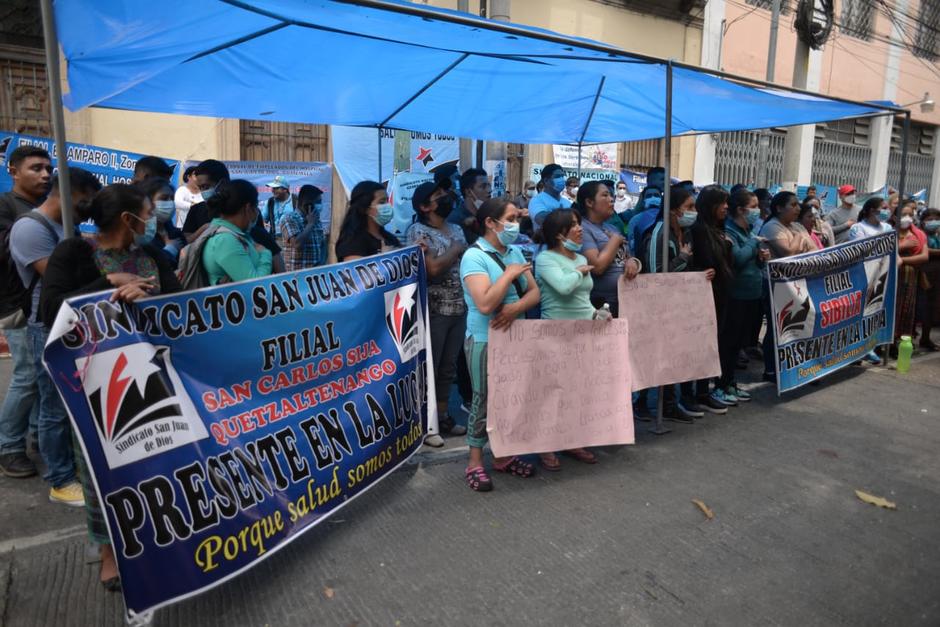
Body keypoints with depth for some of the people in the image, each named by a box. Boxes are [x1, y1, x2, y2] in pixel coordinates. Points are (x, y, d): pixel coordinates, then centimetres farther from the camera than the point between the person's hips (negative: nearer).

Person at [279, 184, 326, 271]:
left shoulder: (316, 220, 13)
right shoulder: (289, 218, -8)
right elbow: (297, 244, -21)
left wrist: (322, 263, -3)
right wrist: (310, 223, -11)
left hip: (317, 271, 6)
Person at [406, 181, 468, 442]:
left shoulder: (456, 229, 14)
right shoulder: (417, 231, -9)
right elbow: (433, 268, -20)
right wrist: (458, 249, -8)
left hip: (459, 309, 7)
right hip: (433, 311, -7)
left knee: (449, 367, 14)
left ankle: (442, 415, 27)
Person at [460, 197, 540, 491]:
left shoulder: (515, 252, 7)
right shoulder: (474, 256, -16)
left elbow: (534, 292, 3)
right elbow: (485, 304, -27)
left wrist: (515, 308, -17)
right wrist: (510, 274, -18)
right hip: (485, 340, -7)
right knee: (484, 399, 3)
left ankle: (503, 456, 29)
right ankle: (475, 463, 17)